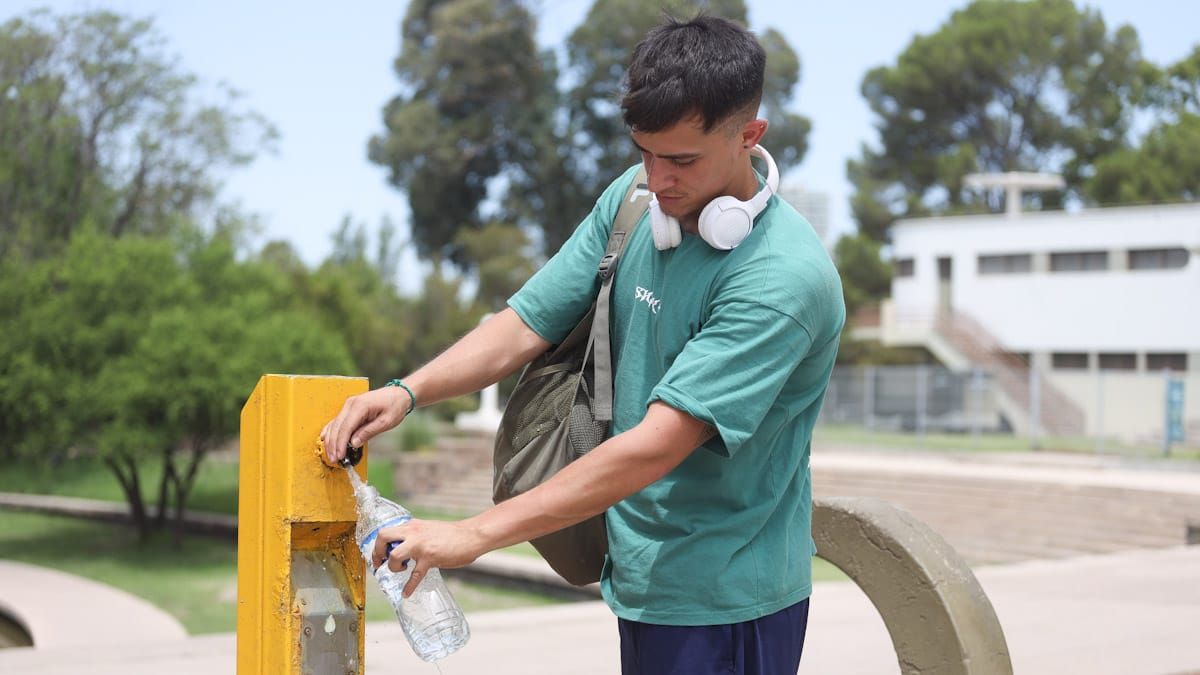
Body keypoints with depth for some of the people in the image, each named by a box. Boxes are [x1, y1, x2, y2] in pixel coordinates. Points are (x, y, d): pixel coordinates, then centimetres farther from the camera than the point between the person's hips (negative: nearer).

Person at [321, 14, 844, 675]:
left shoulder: (784, 278, -24)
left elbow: (655, 446, -28)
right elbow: (527, 322, 2)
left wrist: (474, 534, -28)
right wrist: (407, 391, -15)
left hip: (723, 605, -6)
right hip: (640, 579, 6)